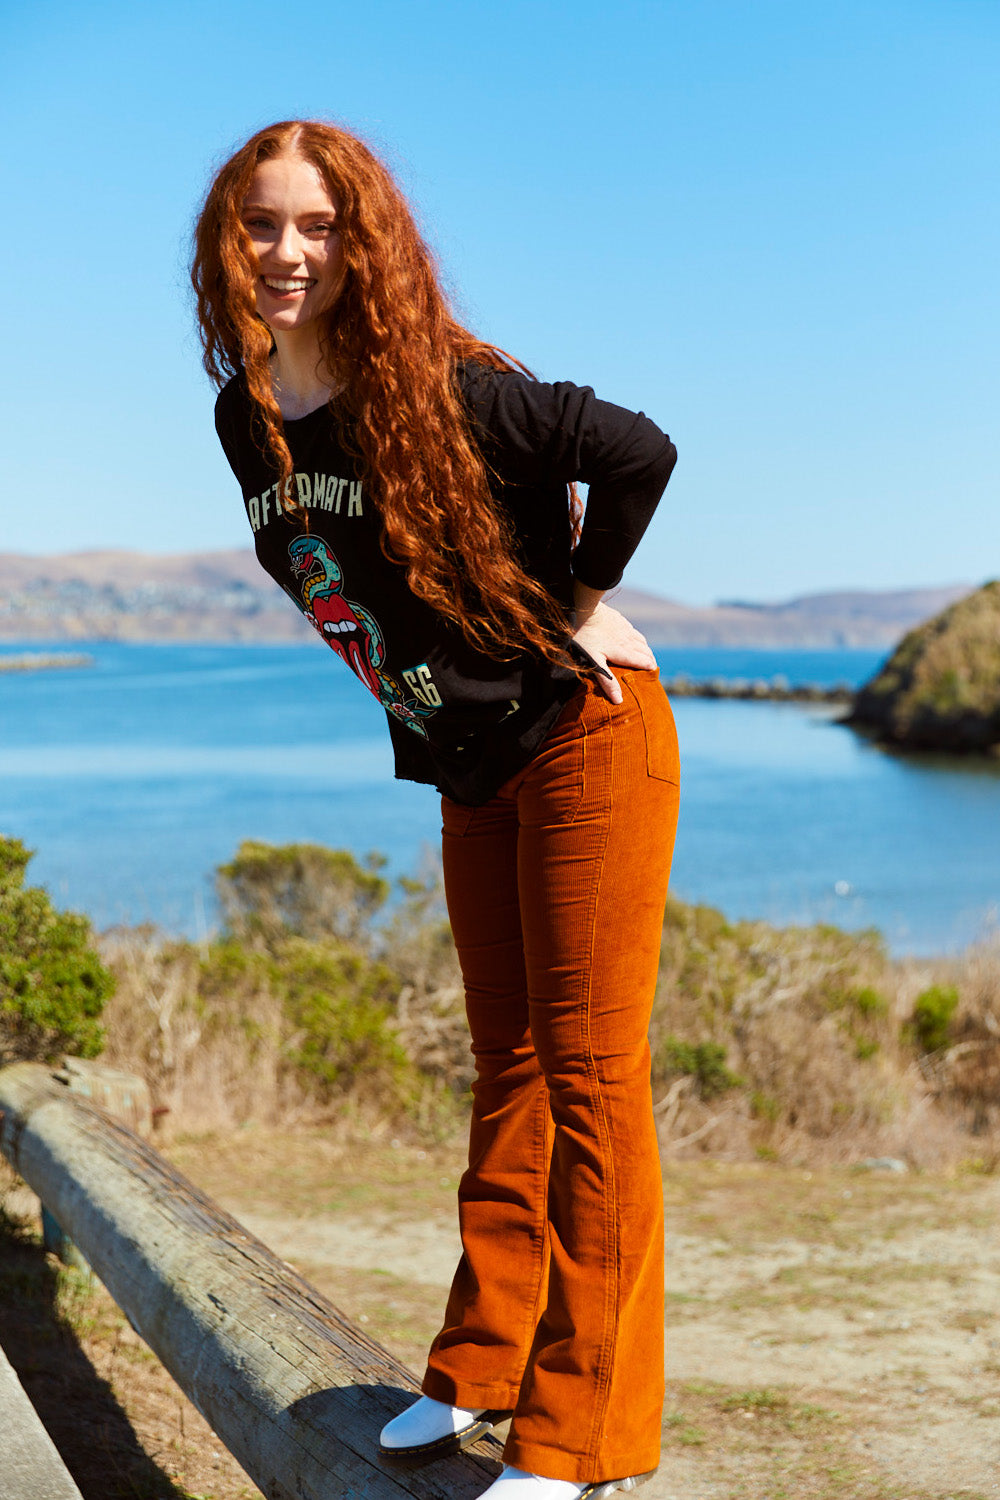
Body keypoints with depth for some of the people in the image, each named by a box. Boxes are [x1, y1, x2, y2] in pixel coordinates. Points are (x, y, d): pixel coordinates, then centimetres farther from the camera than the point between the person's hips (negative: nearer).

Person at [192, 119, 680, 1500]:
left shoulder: (442, 391, -20)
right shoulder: (245, 419, 1)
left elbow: (637, 451, -21)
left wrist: (575, 604, -12)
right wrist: (414, 698, 10)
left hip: (584, 733, -7)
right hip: (472, 767, 7)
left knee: (589, 1069, -4)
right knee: (508, 1067, 15)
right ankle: (485, 1371, 26)